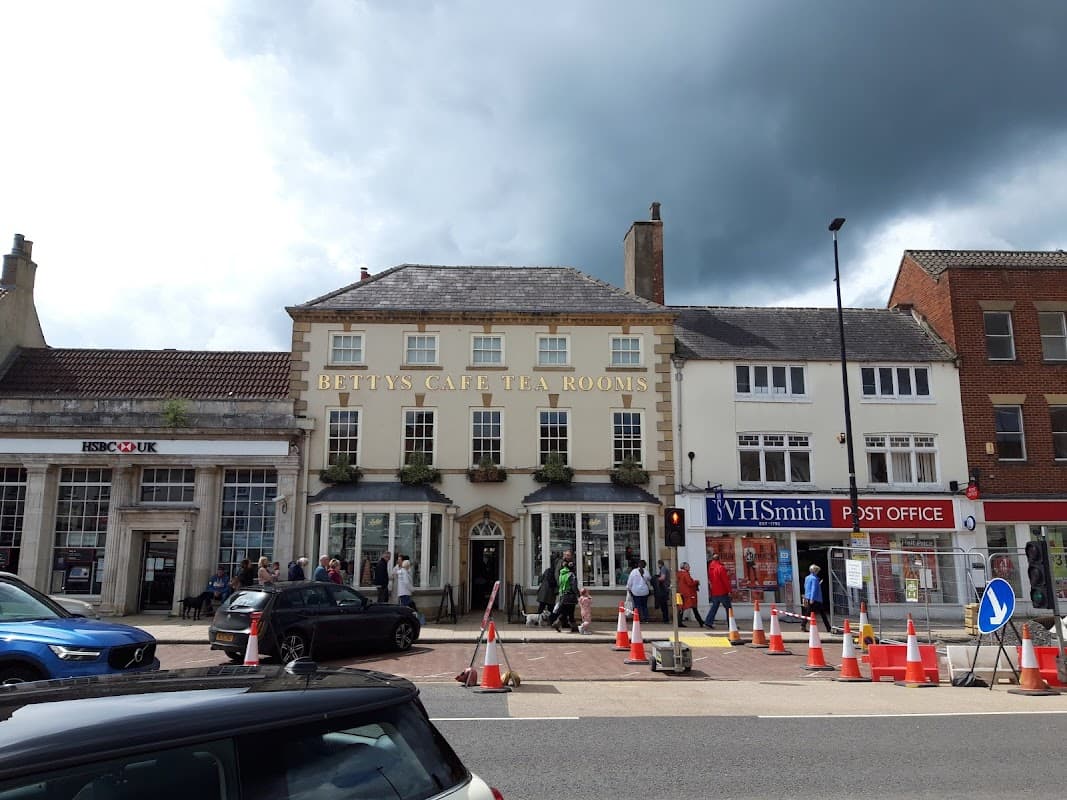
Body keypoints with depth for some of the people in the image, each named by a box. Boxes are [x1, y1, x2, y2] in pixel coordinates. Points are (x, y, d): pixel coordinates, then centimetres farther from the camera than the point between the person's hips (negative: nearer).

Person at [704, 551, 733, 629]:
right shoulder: (720, 568, -15)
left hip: (714, 592, 7)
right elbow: (725, 580, -16)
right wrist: (730, 589, -10)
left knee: (714, 606, 13)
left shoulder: (710, 567, 8)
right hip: (722, 591, -7)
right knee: (728, 607, 2)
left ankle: (708, 622, 5)